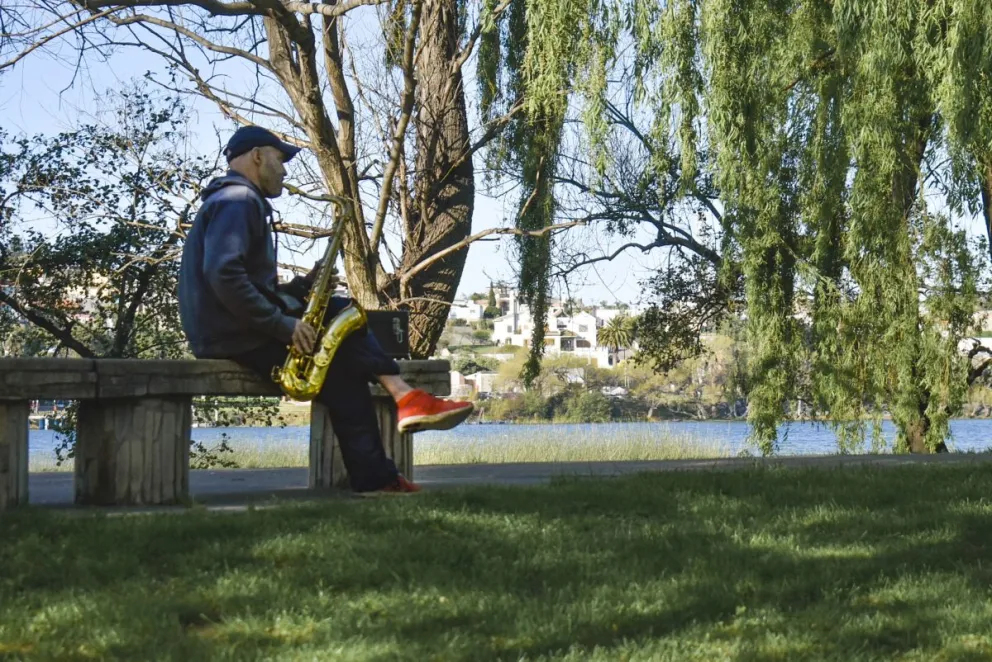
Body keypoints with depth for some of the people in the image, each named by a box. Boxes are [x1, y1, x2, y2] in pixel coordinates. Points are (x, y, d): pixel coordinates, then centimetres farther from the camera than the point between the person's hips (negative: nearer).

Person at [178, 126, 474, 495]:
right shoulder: (237, 201, -10)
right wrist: (282, 325, -23)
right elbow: (223, 274, -27)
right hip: (237, 337, -10)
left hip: (245, 330, 10)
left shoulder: (242, 202, 25)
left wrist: (302, 286, 7)